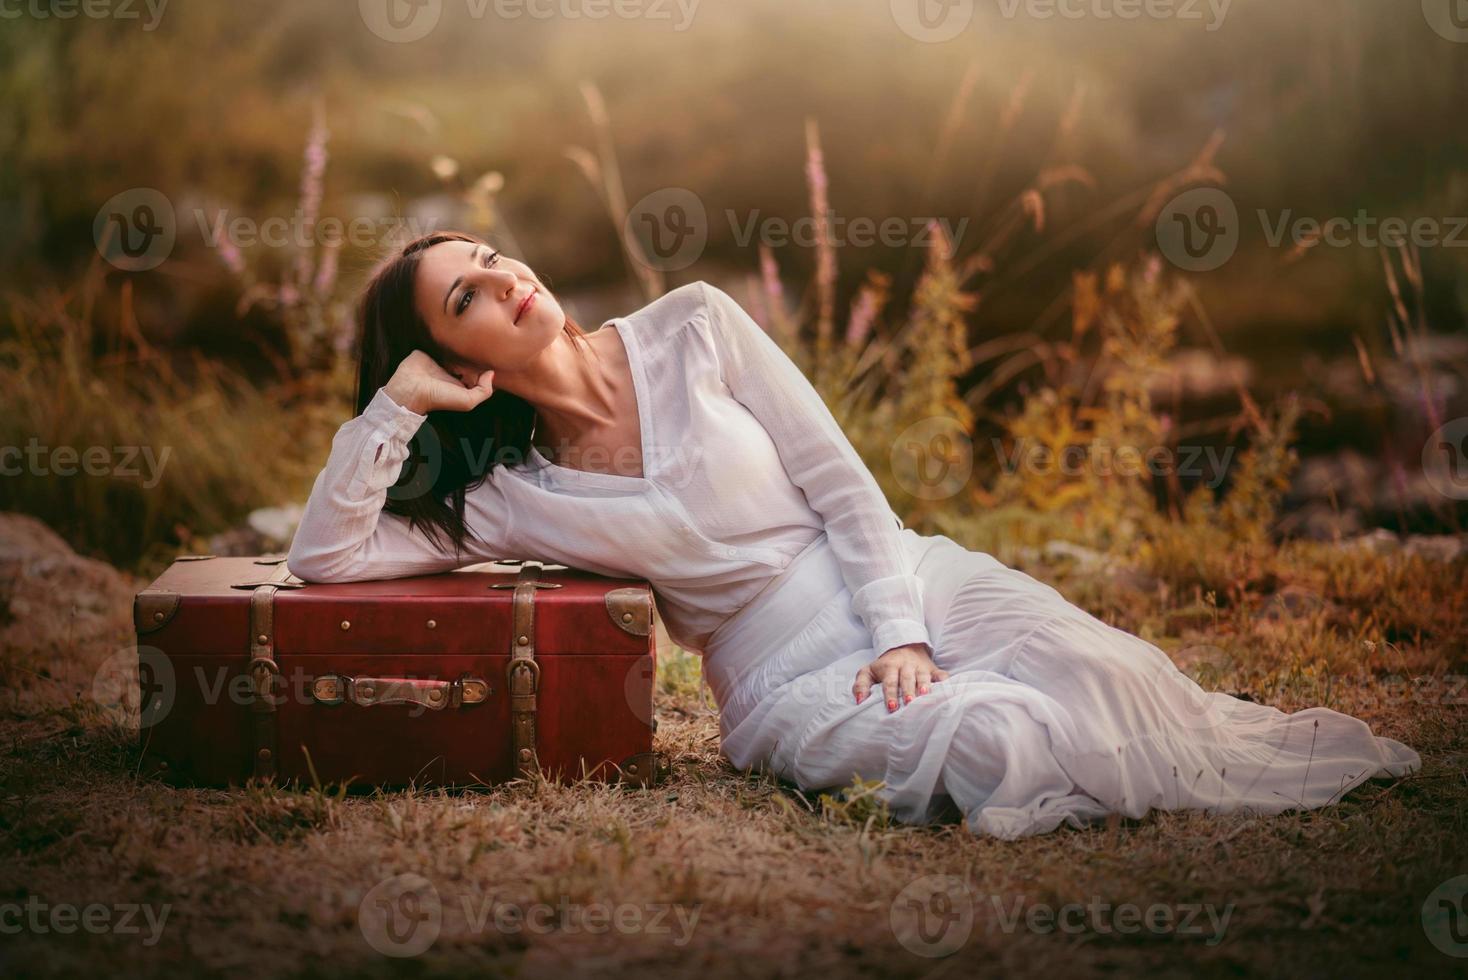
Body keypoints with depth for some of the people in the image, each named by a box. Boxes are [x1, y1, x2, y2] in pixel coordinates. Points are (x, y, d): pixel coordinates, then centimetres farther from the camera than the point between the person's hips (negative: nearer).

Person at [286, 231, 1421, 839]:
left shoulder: (692, 327, 1)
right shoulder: (503, 498, 1)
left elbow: (841, 481, -2)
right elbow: (323, 556, -6)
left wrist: (902, 635, -14)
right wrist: (395, 407, -11)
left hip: (914, 586, 2)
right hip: (784, 679, -1)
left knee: (1097, 681, -25)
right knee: (992, 747, -32)